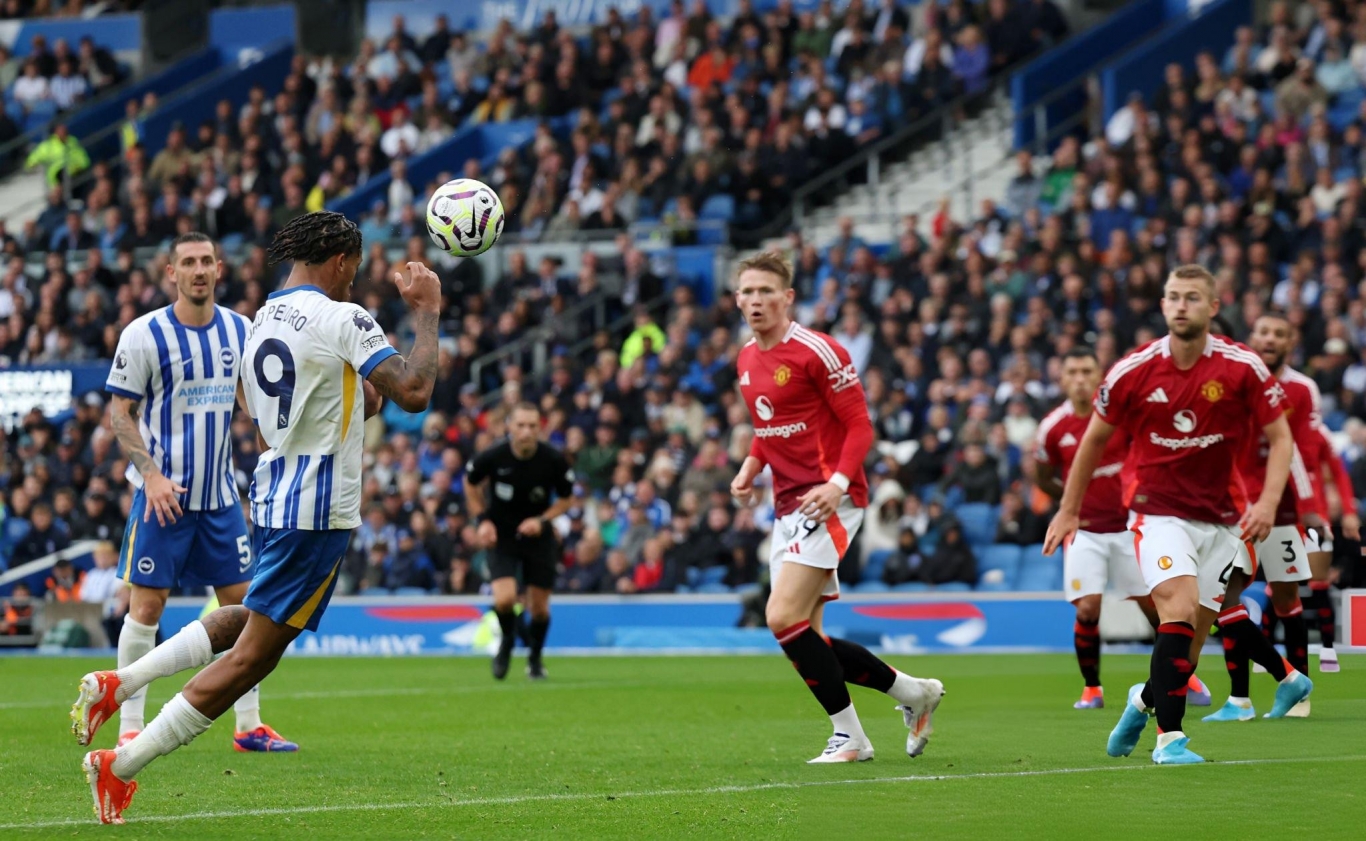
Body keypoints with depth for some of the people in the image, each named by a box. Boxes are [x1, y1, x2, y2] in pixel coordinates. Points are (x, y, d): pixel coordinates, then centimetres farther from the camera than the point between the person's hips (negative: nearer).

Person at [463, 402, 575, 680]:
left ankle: (535, 657, 34)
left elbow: (566, 499, 0)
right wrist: (482, 519, -6)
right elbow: (471, 484, 4)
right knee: (505, 599, -19)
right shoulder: (492, 458, -19)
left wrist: (542, 520, -16)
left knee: (539, 607, 4)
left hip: (538, 535, 1)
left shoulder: (554, 461, -18)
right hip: (501, 536, -1)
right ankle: (507, 641, 16)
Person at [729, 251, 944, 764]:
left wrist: (838, 481, -25)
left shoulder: (818, 352, -11)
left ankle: (849, 736, -9)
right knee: (801, 636, 5)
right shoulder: (747, 359, 13)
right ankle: (914, 692, 21)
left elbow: (859, 425, -11)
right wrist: (750, 467, 8)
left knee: (784, 617, -20)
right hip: (787, 505, 9)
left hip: (828, 500, -9)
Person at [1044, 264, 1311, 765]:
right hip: (1157, 512, -2)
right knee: (1180, 607, -25)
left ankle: (1146, 698, 38)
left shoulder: (1243, 368, -8)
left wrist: (1268, 502, -16)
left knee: (1189, 643, 5)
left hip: (1219, 519, 2)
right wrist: (1069, 510, 12)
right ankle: (1169, 738, -21)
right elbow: (1095, 438, 8)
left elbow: (1280, 436, -1)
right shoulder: (1132, 372, -7)